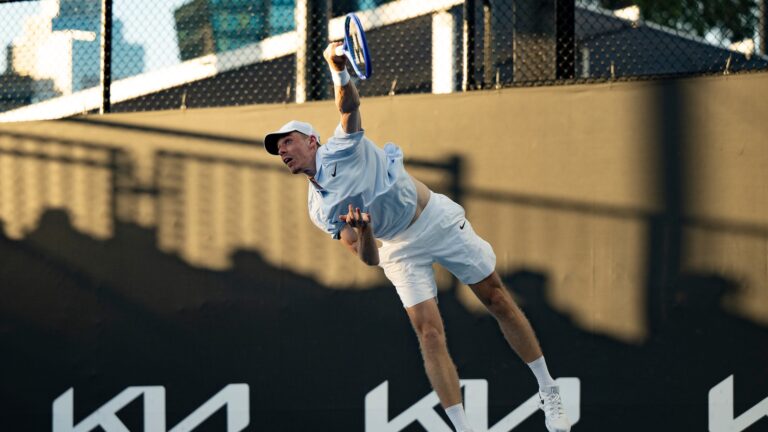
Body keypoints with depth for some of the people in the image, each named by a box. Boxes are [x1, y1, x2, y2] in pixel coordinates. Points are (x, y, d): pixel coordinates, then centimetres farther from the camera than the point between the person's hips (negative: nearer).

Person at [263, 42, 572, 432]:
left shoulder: (343, 147, -6)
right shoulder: (320, 211, 1)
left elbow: (349, 104, -25)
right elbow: (369, 259, -5)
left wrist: (337, 68, -46)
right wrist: (363, 233, -28)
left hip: (439, 219, -2)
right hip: (401, 250, 3)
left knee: (499, 302, 0)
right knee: (429, 332, -15)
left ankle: (549, 393, 12)